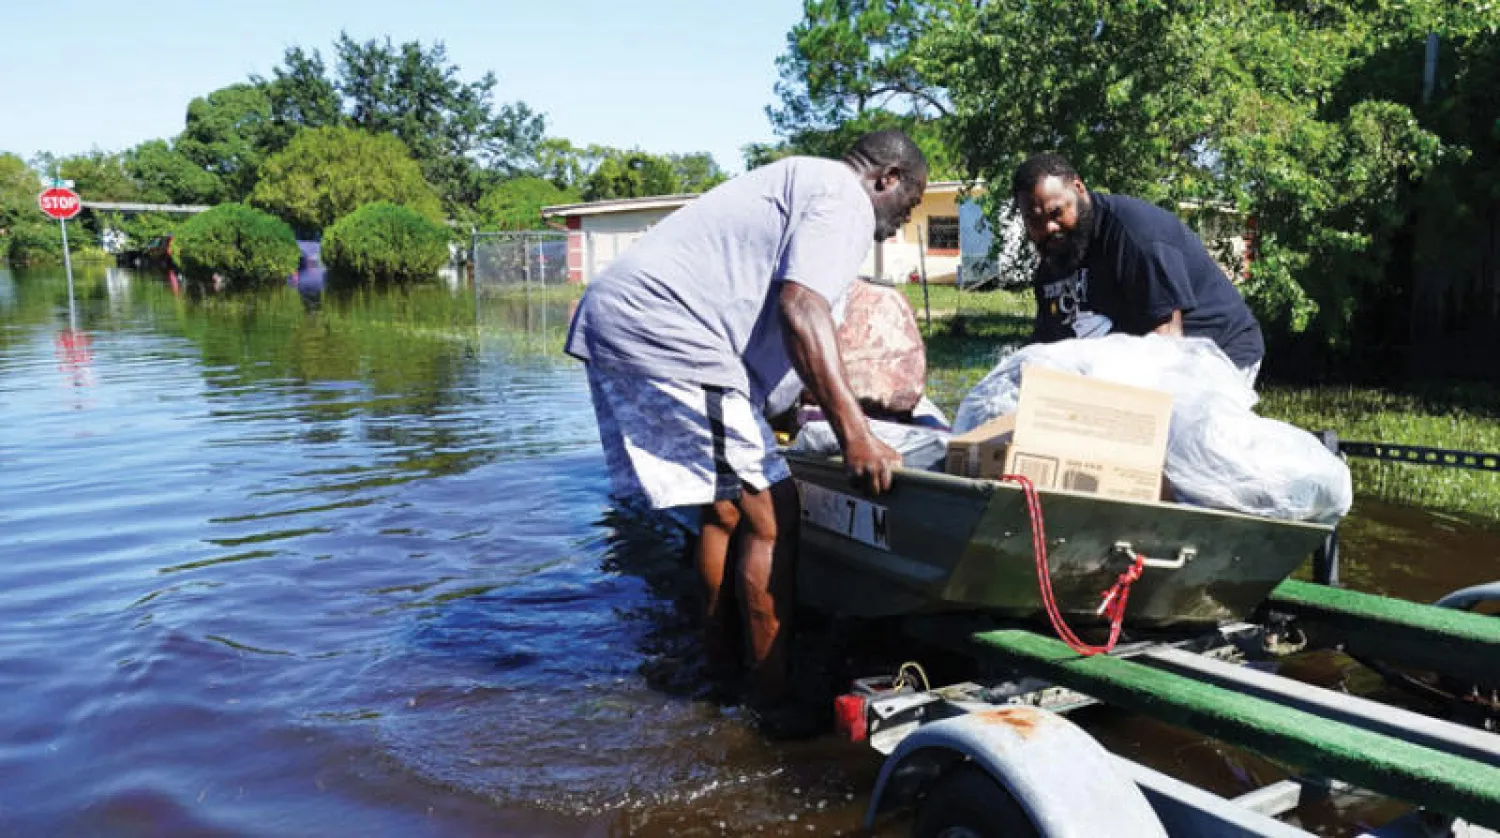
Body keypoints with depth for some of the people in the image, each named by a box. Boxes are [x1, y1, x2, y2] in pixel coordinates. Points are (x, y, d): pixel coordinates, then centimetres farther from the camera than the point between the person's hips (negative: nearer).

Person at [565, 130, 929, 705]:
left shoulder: (798, 179, 29)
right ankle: (772, 696, 3)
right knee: (771, 517, -5)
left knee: (724, 507, 19)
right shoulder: (846, 199, -3)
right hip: (666, 335, -11)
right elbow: (800, 310, -20)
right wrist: (855, 436, -24)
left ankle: (720, 661, 30)